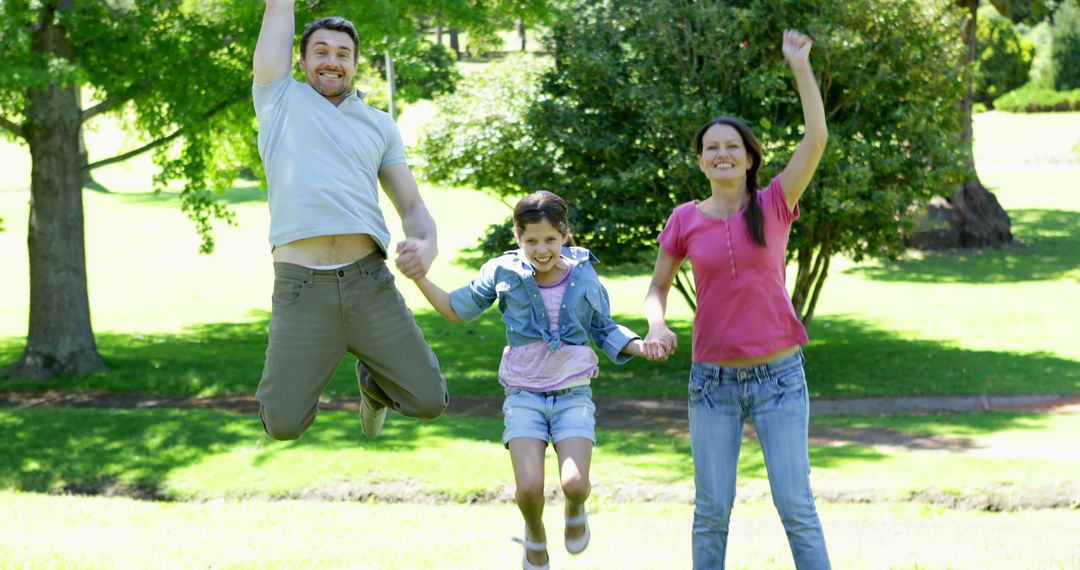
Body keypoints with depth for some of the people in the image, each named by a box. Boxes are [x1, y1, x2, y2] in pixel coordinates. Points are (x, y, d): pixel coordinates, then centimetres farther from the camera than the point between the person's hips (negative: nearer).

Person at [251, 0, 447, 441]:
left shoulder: (380, 125, 19)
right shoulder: (280, 99, 13)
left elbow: (412, 207, 14)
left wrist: (426, 245, -6)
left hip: (369, 284, 2)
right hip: (300, 289, -2)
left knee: (429, 400, -3)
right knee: (283, 425, -8)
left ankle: (373, 381, 32)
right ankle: (301, 375, 29)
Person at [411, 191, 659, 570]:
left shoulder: (584, 277, -1)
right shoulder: (503, 273, -3)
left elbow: (605, 332, 12)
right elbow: (458, 310, 8)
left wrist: (643, 346, -6)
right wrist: (419, 279, -5)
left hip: (573, 395, 0)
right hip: (524, 396, 0)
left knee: (575, 483, -19)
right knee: (529, 488, -17)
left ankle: (575, 511, 21)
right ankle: (535, 536, 19)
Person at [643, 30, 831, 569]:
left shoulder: (774, 206, -2)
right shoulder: (685, 220, 2)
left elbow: (816, 138, -13)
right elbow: (658, 287, 12)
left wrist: (799, 64, -17)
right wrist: (656, 325, -10)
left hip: (778, 376, -1)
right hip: (713, 379, 1)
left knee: (795, 505, -1)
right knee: (712, 509, 5)